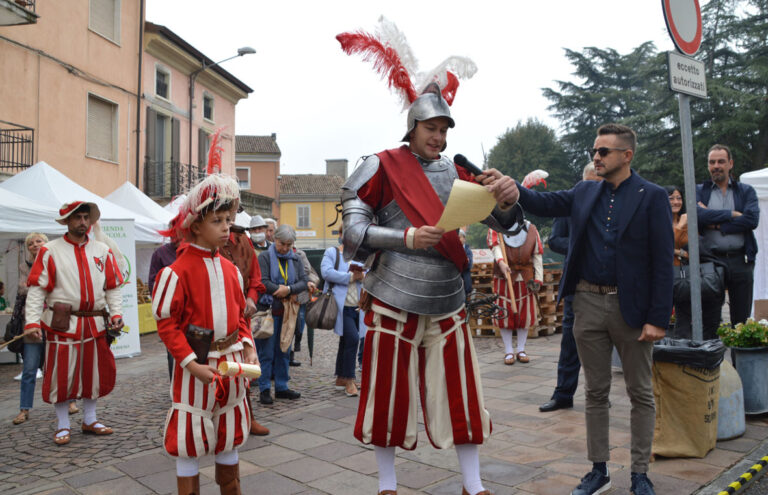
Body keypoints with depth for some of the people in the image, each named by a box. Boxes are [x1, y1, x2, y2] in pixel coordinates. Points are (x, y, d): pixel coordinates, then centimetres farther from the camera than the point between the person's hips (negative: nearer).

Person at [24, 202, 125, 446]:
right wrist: (32, 322, -15)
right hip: (62, 324, -4)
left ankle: (90, 420, 28)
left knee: (95, 372, 11)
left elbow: (113, 287, 10)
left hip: (95, 323, 4)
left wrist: (116, 314, -3)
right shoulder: (50, 251, -2)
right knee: (61, 375, 2)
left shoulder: (103, 251, 9)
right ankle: (63, 426, 18)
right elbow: (36, 288, -6)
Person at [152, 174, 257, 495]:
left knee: (229, 435, 19)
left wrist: (248, 348, -1)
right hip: (197, 365, -6)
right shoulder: (178, 271, -14)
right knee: (190, 442, 5)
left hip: (231, 362, 6)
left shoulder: (230, 269, 6)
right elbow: (166, 323, -13)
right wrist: (192, 364, -18)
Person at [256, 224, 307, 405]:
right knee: (267, 352, -1)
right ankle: (264, 389, 7)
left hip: (288, 311, 5)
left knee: (283, 351, 12)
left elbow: (303, 282, 2)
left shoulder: (295, 259, 11)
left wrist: (288, 289, -17)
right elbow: (263, 282, -15)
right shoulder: (264, 257, -4)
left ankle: (281, 387, 21)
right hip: (269, 310, -5)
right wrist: (285, 292, -13)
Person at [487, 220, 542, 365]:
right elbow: (495, 246, -19)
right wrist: (501, 262, -40)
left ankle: (521, 350, 20)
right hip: (504, 278, -2)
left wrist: (538, 279, -2)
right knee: (505, 314, 0)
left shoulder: (530, 229, 5)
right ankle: (508, 351, 13)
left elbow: (537, 255, 5)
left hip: (525, 278, 2)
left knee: (525, 314, 5)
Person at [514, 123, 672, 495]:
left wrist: (658, 318, -13)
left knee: (640, 393, 9)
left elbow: (662, 261, -9)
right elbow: (542, 204, 2)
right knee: (595, 392, 12)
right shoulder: (584, 193, 9)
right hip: (588, 304, 4)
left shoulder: (652, 197, -5)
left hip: (631, 307, -4)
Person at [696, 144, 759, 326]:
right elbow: (697, 215, -11)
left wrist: (717, 225, -9)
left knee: (741, 319, 6)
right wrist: (731, 214, -10)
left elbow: (752, 219, -6)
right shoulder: (699, 191, 9)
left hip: (740, 261, 1)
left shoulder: (746, 191, 12)